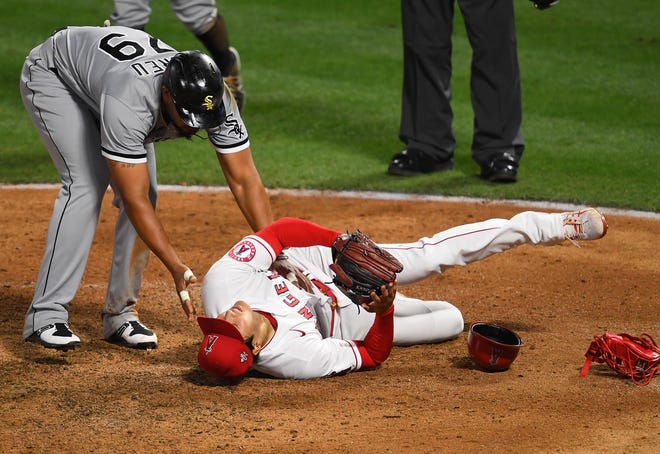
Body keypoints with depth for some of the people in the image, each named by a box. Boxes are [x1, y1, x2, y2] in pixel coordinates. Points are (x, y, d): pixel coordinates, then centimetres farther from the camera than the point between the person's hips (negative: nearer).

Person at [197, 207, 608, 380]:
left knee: (434, 252, 9)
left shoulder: (222, 280, -39)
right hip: (350, 321, -4)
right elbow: (371, 355, -25)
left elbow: (281, 231, -24)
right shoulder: (299, 358, -44)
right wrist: (384, 309, -38)